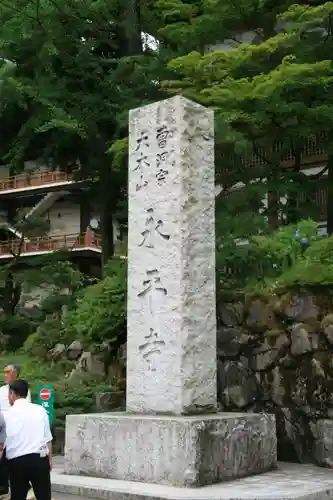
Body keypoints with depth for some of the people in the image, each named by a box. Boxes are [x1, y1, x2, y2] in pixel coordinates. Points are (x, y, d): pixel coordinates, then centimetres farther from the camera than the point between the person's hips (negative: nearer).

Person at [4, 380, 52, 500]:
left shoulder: (7, 415, -1)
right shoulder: (40, 410, 3)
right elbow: (48, 438, 6)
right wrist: (50, 459, 15)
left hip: (16, 461, -1)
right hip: (39, 458, 1)